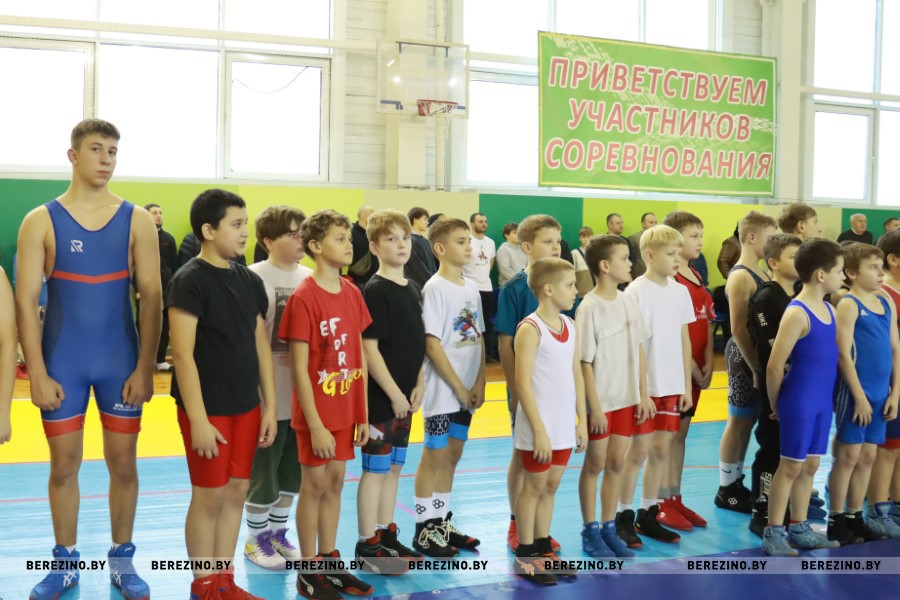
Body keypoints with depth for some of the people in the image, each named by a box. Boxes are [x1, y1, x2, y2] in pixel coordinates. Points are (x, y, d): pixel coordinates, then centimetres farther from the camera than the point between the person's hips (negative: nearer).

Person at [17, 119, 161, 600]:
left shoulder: (136, 220, 0)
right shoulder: (41, 221, -2)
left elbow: (151, 297, -2)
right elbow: (25, 301, -4)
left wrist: (145, 368, -8)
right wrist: (37, 373, -10)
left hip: (121, 361, 1)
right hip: (62, 362, 0)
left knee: (123, 462, 7)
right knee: (63, 465, 8)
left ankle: (122, 561, 22)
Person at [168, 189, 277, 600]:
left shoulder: (250, 281, 7)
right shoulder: (190, 280, -12)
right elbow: (182, 354, -16)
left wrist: (269, 406, 9)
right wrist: (198, 418, -19)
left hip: (246, 407, 6)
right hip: (208, 408, -6)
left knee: (236, 493, 12)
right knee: (209, 497, 3)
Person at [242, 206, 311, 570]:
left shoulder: (309, 277, 7)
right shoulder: (254, 278, -11)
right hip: (268, 392, -6)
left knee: (292, 468, 15)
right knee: (262, 468, 6)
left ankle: (278, 533, 30)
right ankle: (256, 539, 22)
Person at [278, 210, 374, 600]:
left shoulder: (353, 293, 5)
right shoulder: (303, 297, -15)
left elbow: (359, 358, 9)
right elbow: (299, 368, -16)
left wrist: (363, 413, 8)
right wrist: (315, 425, -17)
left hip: (346, 410, 6)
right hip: (317, 413, -6)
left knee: (334, 484, 14)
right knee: (314, 486, 5)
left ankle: (330, 562, 26)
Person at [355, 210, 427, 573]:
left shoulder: (412, 289, 9)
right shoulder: (374, 291, -14)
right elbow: (369, 348, -18)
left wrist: (419, 384, 3)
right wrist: (394, 393, -17)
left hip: (405, 396, 8)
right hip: (381, 397, -8)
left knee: (394, 467, 15)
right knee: (375, 470, 1)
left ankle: (387, 535, 27)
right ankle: (367, 545, 11)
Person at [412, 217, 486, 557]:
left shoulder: (470, 289, 9)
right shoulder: (435, 289, -12)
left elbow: (479, 339, 11)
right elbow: (432, 344, -16)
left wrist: (479, 383, 1)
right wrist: (458, 387, -14)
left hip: (466, 391, 7)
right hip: (442, 390, -7)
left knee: (452, 455, 13)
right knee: (435, 456, 1)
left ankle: (443, 522, 25)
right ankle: (424, 530, 12)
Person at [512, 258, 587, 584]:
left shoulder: (570, 326, 8)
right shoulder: (530, 329, -14)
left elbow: (577, 376, 12)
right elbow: (523, 384, -17)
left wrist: (582, 420, 10)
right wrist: (539, 430, -18)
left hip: (565, 426, 7)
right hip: (540, 428, -6)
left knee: (551, 486, 14)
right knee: (535, 486, 4)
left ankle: (543, 549, 26)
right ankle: (525, 555, 16)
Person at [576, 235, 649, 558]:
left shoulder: (629, 302, 3)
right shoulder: (589, 308, -16)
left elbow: (639, 350, 9)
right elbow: (585, 361, -14)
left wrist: (644, 394, 7)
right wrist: (594, 406, -14)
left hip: (626, 399, 6)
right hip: (601, 401, -5)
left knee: (616, 464, 12)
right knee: (595, 465, 7)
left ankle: (608, 528, 25)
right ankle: (590, 532, 20)